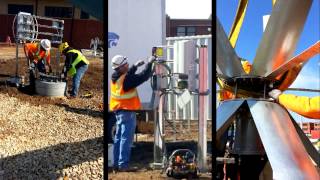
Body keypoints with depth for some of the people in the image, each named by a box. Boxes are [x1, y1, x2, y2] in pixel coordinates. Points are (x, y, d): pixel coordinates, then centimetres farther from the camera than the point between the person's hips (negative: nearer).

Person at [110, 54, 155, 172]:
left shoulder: (115, 77, 5)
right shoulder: (126, 79, -21)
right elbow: (144, 76, -18)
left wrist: (135, 65, 24)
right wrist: (149, 63, -7)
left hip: (118, 111, 9)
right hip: (127, 111, -9)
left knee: (118, 138, 13)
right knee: (126, 139, -7)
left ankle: (116, 164, 17)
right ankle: (123, 164, -8)